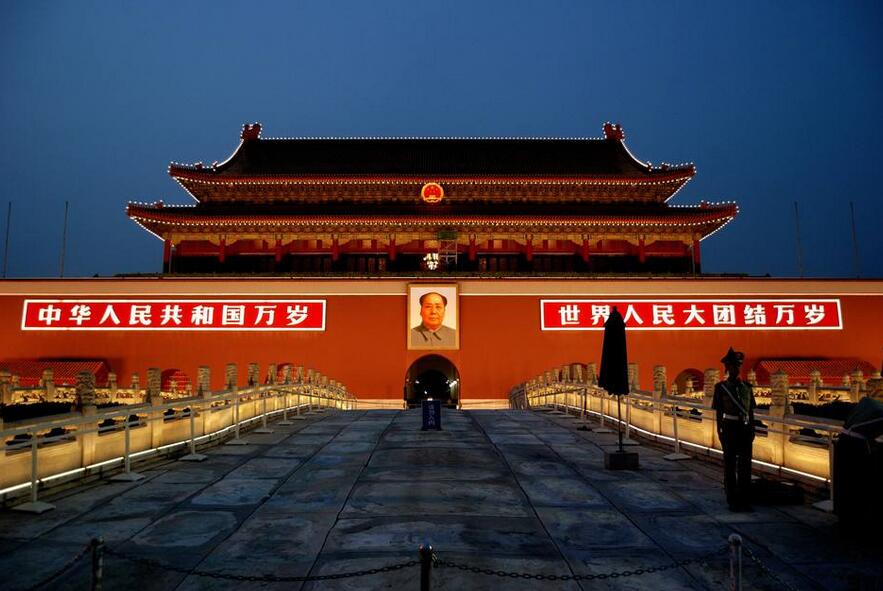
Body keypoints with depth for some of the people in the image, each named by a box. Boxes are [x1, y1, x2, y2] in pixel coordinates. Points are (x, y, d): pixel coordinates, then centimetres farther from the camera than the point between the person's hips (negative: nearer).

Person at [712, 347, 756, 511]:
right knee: (730, 464, 4)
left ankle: (745, 500, 13)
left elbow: (751, 411, 10)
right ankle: (732, 501, 12)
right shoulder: (721, 387, -1)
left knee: (745, 464, 4)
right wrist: (719, 431, -5)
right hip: (729, 428, -3)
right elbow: (719, 411, -1)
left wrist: (752, 430, 6)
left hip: (745, 428, 3)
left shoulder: (746, 387, 8)